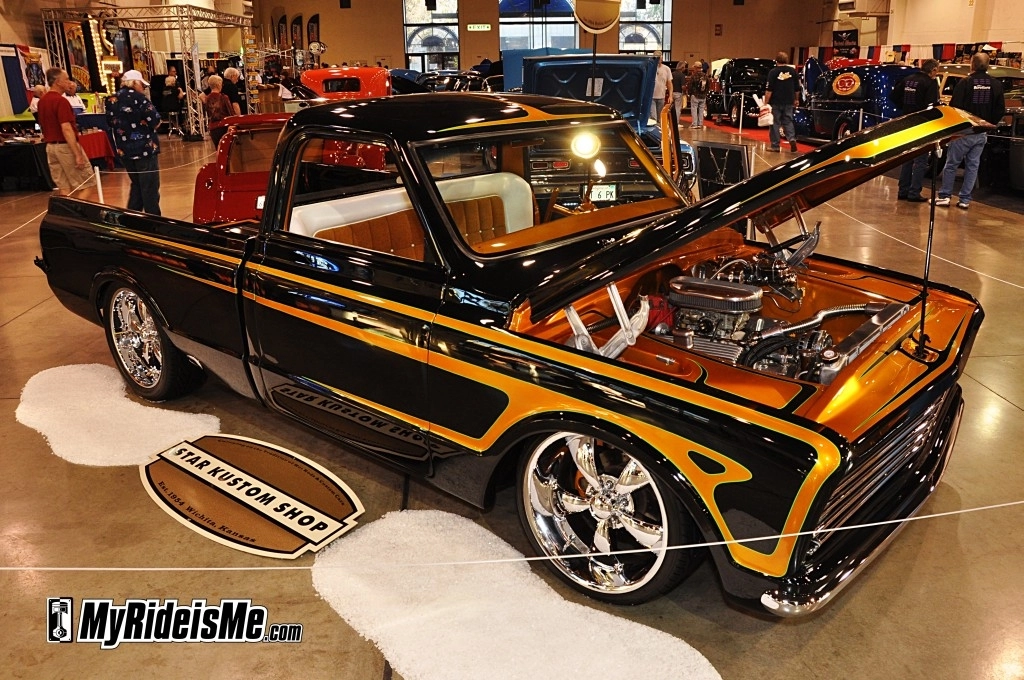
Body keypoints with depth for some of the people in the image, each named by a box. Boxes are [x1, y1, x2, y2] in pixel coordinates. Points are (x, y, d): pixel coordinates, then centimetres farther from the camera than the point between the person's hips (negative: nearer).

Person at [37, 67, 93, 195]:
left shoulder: (42, 101, 11)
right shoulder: (60, 100, -16)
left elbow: (43, 126, 18)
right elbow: (66, 129, -23)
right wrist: (78, 154, -24)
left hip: (50, 147, 8)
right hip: (66, 146, -8)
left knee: (64, 188, 9)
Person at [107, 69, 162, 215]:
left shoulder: (112, 100, 8)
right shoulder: (137, 98, -13)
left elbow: (110, 122, 15)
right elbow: (155, 120, -17)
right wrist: (150, 124, 3)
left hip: (124, 150, 7)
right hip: (144, 148, -7)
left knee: (136, 185, 20)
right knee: (150, 187, 0)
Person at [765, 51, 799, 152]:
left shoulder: (773, 72, -9)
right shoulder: (793, 71, 7)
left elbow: (769, 90, -14)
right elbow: (796, 88, 14)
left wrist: (766, 102, -10)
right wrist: (795, 100, 26)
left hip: (775, 102, -4)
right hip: (789, 102, 4)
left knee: (775, 123, 2)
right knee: (788, 121, 13)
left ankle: (775, 146, 3)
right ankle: (792, 139, -9)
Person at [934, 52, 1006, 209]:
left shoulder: (965, 82, -12)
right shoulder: (996, 85, 2)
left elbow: (954, 106, -13)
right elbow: (1001, 110, 5)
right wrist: (989, 124, 18)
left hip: (964, 131, -4)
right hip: (982, 134, 4)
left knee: (951, 163, 6)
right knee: (972, 165, 10)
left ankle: (944, 196, 7)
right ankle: (965, 199, 11)